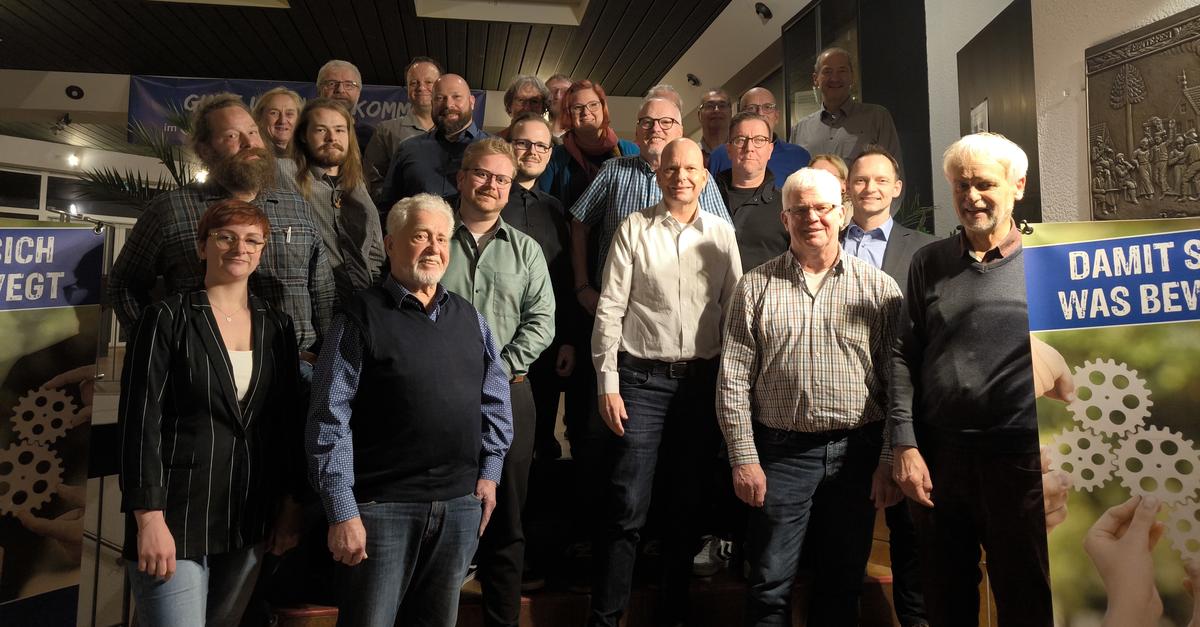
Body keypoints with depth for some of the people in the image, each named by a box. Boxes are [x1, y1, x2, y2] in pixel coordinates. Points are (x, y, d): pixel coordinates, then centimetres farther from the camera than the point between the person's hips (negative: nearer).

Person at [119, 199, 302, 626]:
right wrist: (149, 519, -15)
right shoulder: (168, 319, -4)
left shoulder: (276, 327, 8)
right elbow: (140, 421, -9)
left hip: (249, 523, 4)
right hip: (175, 518, -4)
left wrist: (291, 504, 8)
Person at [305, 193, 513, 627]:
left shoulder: (469, 318, 10)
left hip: (460, 505, 5)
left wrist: (489, 473, 11)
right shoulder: (362, 317, -6)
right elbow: (329, 421, -10)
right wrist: (343, 513, -13)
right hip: (383, 507, -5)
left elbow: (495, 400, 17)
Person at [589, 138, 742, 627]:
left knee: (688, 504, 12)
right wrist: (608, 383, -7)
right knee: (627, 507, -2)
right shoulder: (634, 229, 0)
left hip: (703, 380, 3)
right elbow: (610, 308, -3)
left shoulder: (722, 235, 7)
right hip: (642, 378, -2)